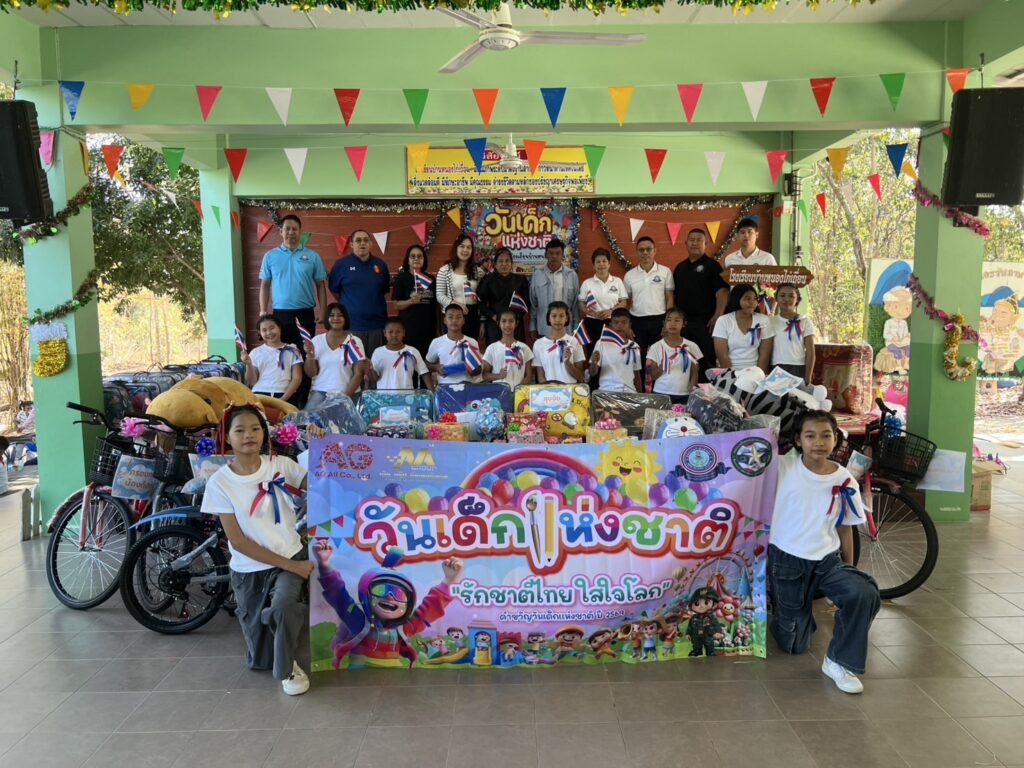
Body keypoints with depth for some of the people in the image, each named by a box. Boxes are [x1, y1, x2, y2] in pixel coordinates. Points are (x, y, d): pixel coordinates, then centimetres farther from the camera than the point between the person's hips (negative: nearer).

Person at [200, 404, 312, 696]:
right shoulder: (220, 482, -9)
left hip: (290, 559, -1)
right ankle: (293, 616, 39)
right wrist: (291, 566, -15)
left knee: (282, 606, -35)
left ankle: (287, 668, -4)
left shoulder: (281, 465, -6)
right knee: (259, 661, 8)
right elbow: (238, 541, -12)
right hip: (248, 571, 1)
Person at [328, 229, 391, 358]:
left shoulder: (381, 265, 6)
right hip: (351, 324, -2)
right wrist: (350, 305, 8)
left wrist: (373, 303, 12)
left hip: (377, 324, 2)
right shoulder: (341, 264, -1)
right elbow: (334, 290, 7)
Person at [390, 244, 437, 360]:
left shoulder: (430, 278, 10)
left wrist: (438, 326, 11)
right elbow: (397, 305, -5)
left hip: (429, 327, 4)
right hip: (409, 327, -4)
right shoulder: (401, 277, -1)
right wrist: (411, 301, -23)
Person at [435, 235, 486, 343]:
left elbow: (482, 298, 11)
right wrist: (454, 303, -20)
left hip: (473, 315, 2)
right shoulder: (445, 270, 1)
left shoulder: (478, 271, 9)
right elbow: (440, 296, -3)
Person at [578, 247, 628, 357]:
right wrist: (592, 313, -16)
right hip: (593, 323, 0)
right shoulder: (587, 283, 5)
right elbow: (581, 303, 3)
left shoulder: (617, 281, 6)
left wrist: (610, 311, -13)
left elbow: (624, 302, 4)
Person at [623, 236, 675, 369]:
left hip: (659, 320, -1)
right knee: (638, 356, 6)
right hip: (637, 321, 1)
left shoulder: (665, 272, 0)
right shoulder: (629, 275, 5)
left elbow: (670, 299, 1)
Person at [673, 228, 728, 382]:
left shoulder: (711, 265, -1)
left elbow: (722, 291, -10)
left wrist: (718, 316, -19)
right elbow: (673, 295, 19)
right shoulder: (680, 267, 16)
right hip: (682, 322, 5)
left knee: (706, 362, -5)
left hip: (704, 322, -5)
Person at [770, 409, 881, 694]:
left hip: (827, 561, 2)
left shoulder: (844, 481, -2)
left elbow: (845, 529, 7)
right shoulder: (783, 468, -10)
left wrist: (849, 572, 9)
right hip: (787, 561, -2)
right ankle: (792, 614, 41)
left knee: (864, 594, -29)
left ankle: (839, 662, -8)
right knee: (794, 645, 3)